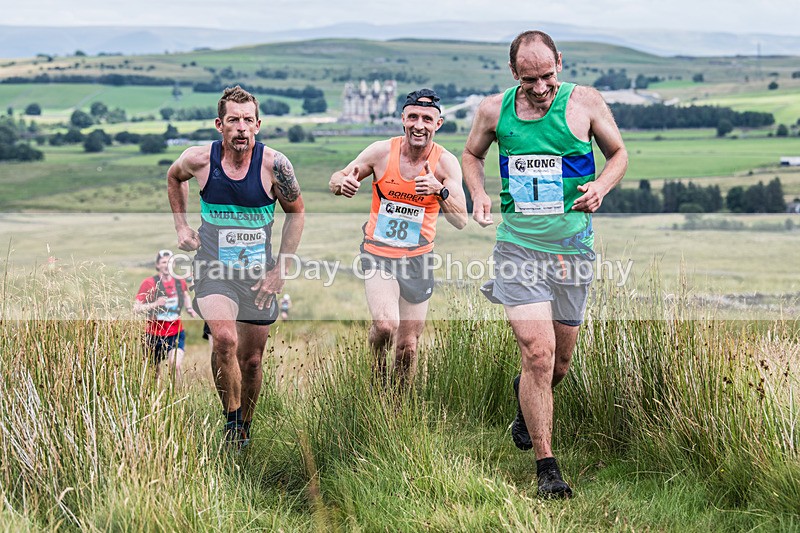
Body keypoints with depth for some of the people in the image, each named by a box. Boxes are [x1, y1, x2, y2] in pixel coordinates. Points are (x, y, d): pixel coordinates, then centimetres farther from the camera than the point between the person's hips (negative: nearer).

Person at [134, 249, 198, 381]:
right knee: (155, 371, 11)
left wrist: (189, 308, 9)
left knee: (176, 366, -21)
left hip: (176, 334, 2)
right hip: (155, 335, -2)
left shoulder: (180, 282, 2)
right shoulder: (149, 283, -9)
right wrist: (154, 304, -28)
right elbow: (136, 308, -13)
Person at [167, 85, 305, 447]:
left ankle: (244, 429, 32)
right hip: (213, 269, -1)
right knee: (225, 340, -26)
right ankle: (231, 418, -6)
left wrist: (279, 270, -2)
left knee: (251, 359, 9)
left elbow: (296, 212, 2)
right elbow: (173, 177, 14)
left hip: (258, 273, 1)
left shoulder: (273, 165, -13)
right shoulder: (200, 160, -11)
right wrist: (181, 226, 8)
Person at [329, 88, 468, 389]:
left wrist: (440, 190, -36)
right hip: (378, 254, -1)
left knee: (408, 347, 7)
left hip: (417, 260, 1)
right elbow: (336, 180, 4)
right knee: (385, 325, -25)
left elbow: (461, 221, -18)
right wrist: (344, 183, -20)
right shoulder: (381, 152, -8)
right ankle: (378, 380, 3)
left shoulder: (445, 163, -9)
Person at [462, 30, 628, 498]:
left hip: (573, 247, 1)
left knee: (560, 360, 12)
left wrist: (601, 185, -12)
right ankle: (546, 466, -3)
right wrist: (479, 195, -1)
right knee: (538, 354, -14)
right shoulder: (494, 110, 0)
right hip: (519, 245, -1)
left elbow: (619, 153, 9)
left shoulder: (584, 102, -4)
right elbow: (472, 154, 18)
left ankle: (526, 400, 49)